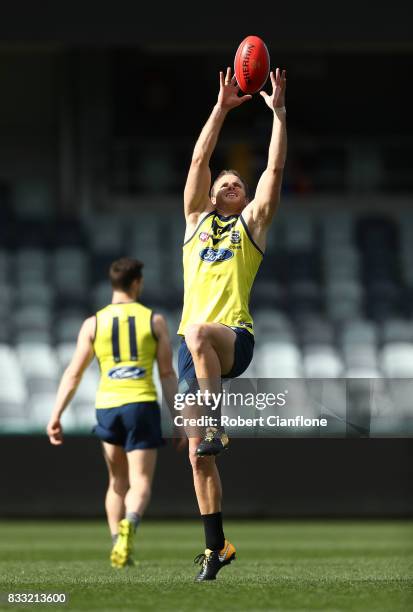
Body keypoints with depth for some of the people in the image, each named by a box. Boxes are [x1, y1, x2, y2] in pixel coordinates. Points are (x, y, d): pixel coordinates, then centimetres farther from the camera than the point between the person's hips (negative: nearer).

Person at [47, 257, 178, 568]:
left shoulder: (93, 323, 6)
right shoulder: (155, 320, 3)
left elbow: (73, 374, 2)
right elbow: (167, 374, 2)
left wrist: (56, 416, 3)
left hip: (108, 405, 2)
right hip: (143, 404, -2)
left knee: (118, 481, 20)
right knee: (141, 482, -4)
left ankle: (118, 542, 13)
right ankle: (129, 524, -35)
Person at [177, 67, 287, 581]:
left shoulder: (251, 225, 15)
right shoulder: (196, 220, 21)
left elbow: (275, 169, 7)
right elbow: (199, 159, 13)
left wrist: (278, 112, 5)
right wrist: (222, 108, 10)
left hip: (234, 338, -4)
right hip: (194, 344, 4)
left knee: (198, 333, -41)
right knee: (198, 458, 1)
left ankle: (216, 426, -34)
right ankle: (216, 547, 10)